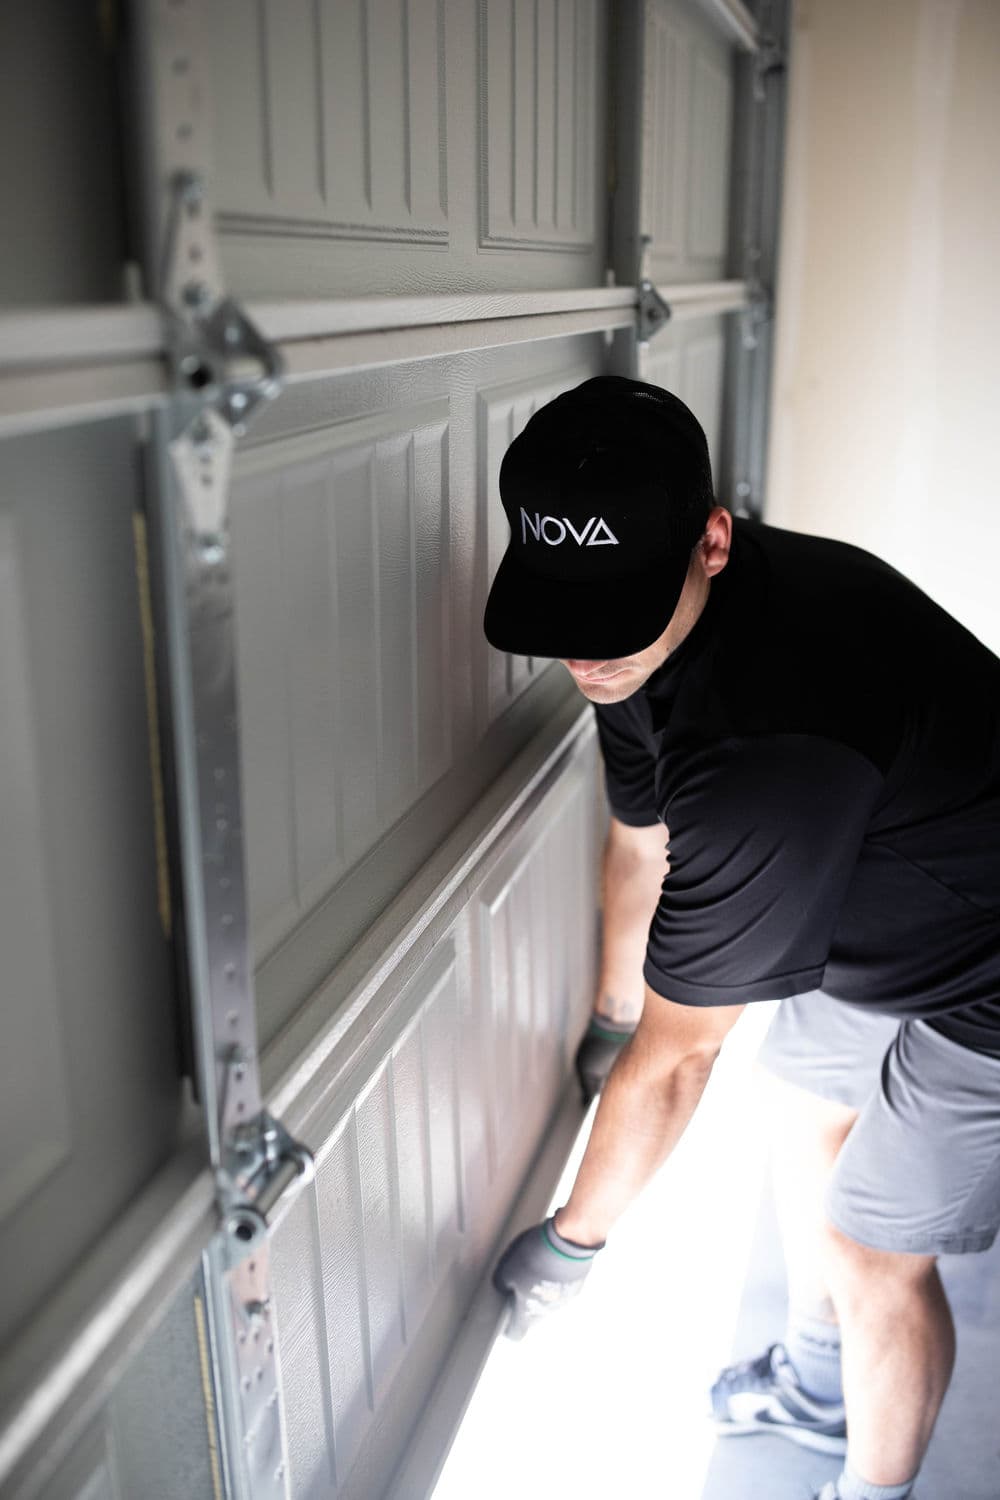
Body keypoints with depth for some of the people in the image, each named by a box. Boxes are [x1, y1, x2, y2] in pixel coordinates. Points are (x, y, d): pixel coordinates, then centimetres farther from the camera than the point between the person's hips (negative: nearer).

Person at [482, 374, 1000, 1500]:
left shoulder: (768, 746, -43)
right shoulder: (651, 622, -13)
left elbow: (675, 1056, -31)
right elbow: (640, 837, 5)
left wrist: (571, 1240, -15)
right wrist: (612, 1015, 20)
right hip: (868, 917, 9)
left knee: (872, 1254, 4)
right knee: (803, 1126, 22)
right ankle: (817, 1387, 50)